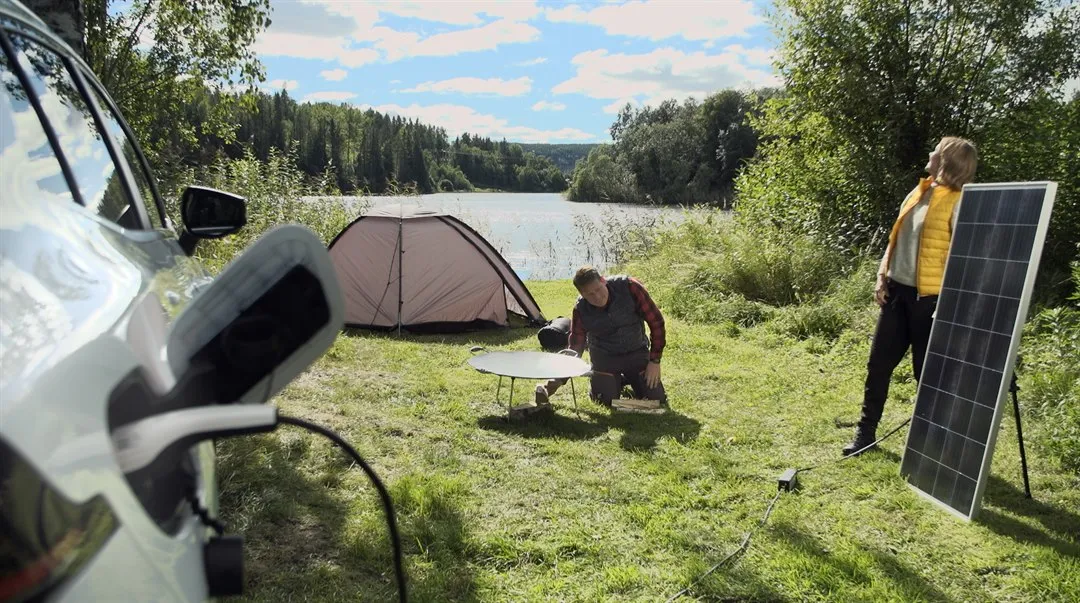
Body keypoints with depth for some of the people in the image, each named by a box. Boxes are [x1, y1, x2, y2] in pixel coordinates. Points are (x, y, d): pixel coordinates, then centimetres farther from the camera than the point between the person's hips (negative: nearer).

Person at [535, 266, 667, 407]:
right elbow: (574, 348, -15)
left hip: (636, 353, 0)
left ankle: (631, 378, 24)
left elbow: (656, 320, -17)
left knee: (656, 400, -7)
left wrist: (655, 361, -16)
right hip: (605, 357, 1)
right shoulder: (581, 310, -21)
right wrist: (557, 381, -29)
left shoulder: (629, 287, -26)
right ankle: (615, 380, 21)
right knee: (607, 400, -12)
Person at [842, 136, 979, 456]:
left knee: (927, 371, 5)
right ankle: (865, 431, 21)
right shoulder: (918, 193, 12)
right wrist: (882, 277, 7)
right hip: (897, 292, 7)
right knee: (878, 364, 9)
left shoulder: (957, 203, -11)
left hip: (928, 297, -7)